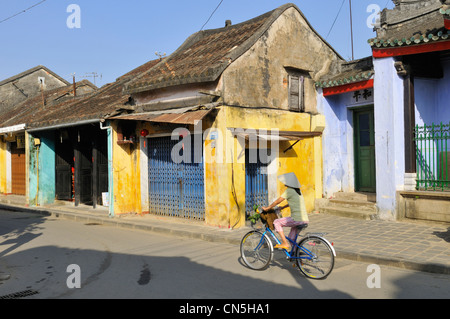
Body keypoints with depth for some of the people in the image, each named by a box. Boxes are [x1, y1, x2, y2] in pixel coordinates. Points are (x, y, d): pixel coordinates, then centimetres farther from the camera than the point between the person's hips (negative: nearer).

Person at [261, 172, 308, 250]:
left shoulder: (289, 190, -8)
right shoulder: (297, 190, 16)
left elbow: (277, 201, -4)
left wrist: (267, 208, 7)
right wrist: (282, 207, 36)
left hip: (297, 219, -9)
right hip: (305, 219, 9)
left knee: (276, 222, 3)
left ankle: (285, 243, -1)